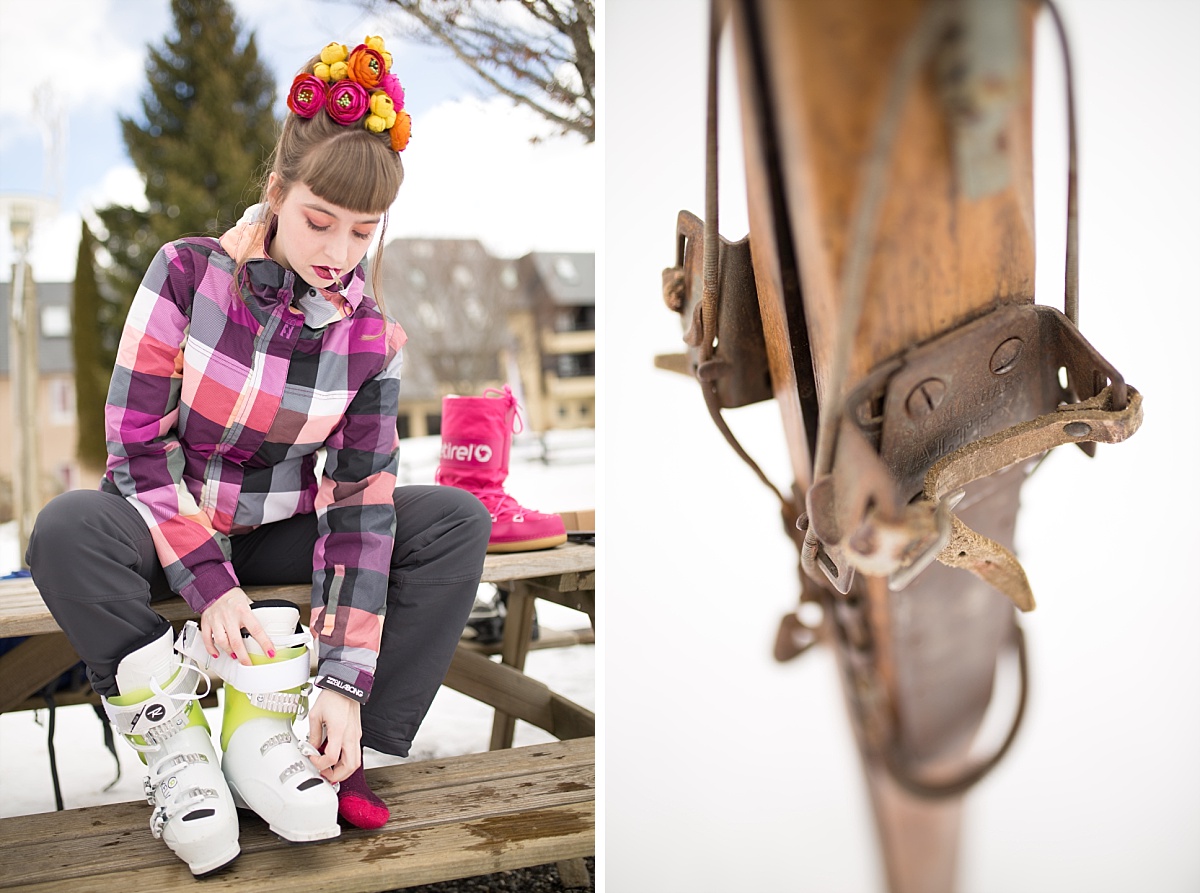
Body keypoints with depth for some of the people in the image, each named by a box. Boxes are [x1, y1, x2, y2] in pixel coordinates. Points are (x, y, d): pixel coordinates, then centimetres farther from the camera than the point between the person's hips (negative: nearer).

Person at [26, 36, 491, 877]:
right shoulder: (187, 272, -15)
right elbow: (137, 441, -16)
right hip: (167, 524, -2)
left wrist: (346, 681, -22)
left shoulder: (372, 335, -10)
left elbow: (361, 500, -14)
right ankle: (175, 743, -20)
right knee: (67, 531, -35)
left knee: (458, 521, -16)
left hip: (280, 529, 3)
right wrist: (208, 581, -26)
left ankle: (268, 726, -21)